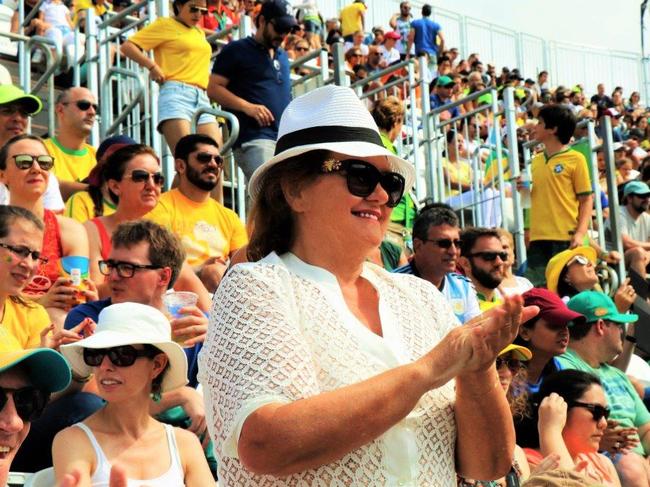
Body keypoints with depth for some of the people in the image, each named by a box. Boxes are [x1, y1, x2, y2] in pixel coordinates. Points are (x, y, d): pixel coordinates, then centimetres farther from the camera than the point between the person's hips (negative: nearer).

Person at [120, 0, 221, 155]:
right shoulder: (164, 24, 8)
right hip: (176, 93, -7)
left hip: (203, 98, 7)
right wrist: (152, 66, -10)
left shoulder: (200, 32, 27)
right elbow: (127, 46, 2)